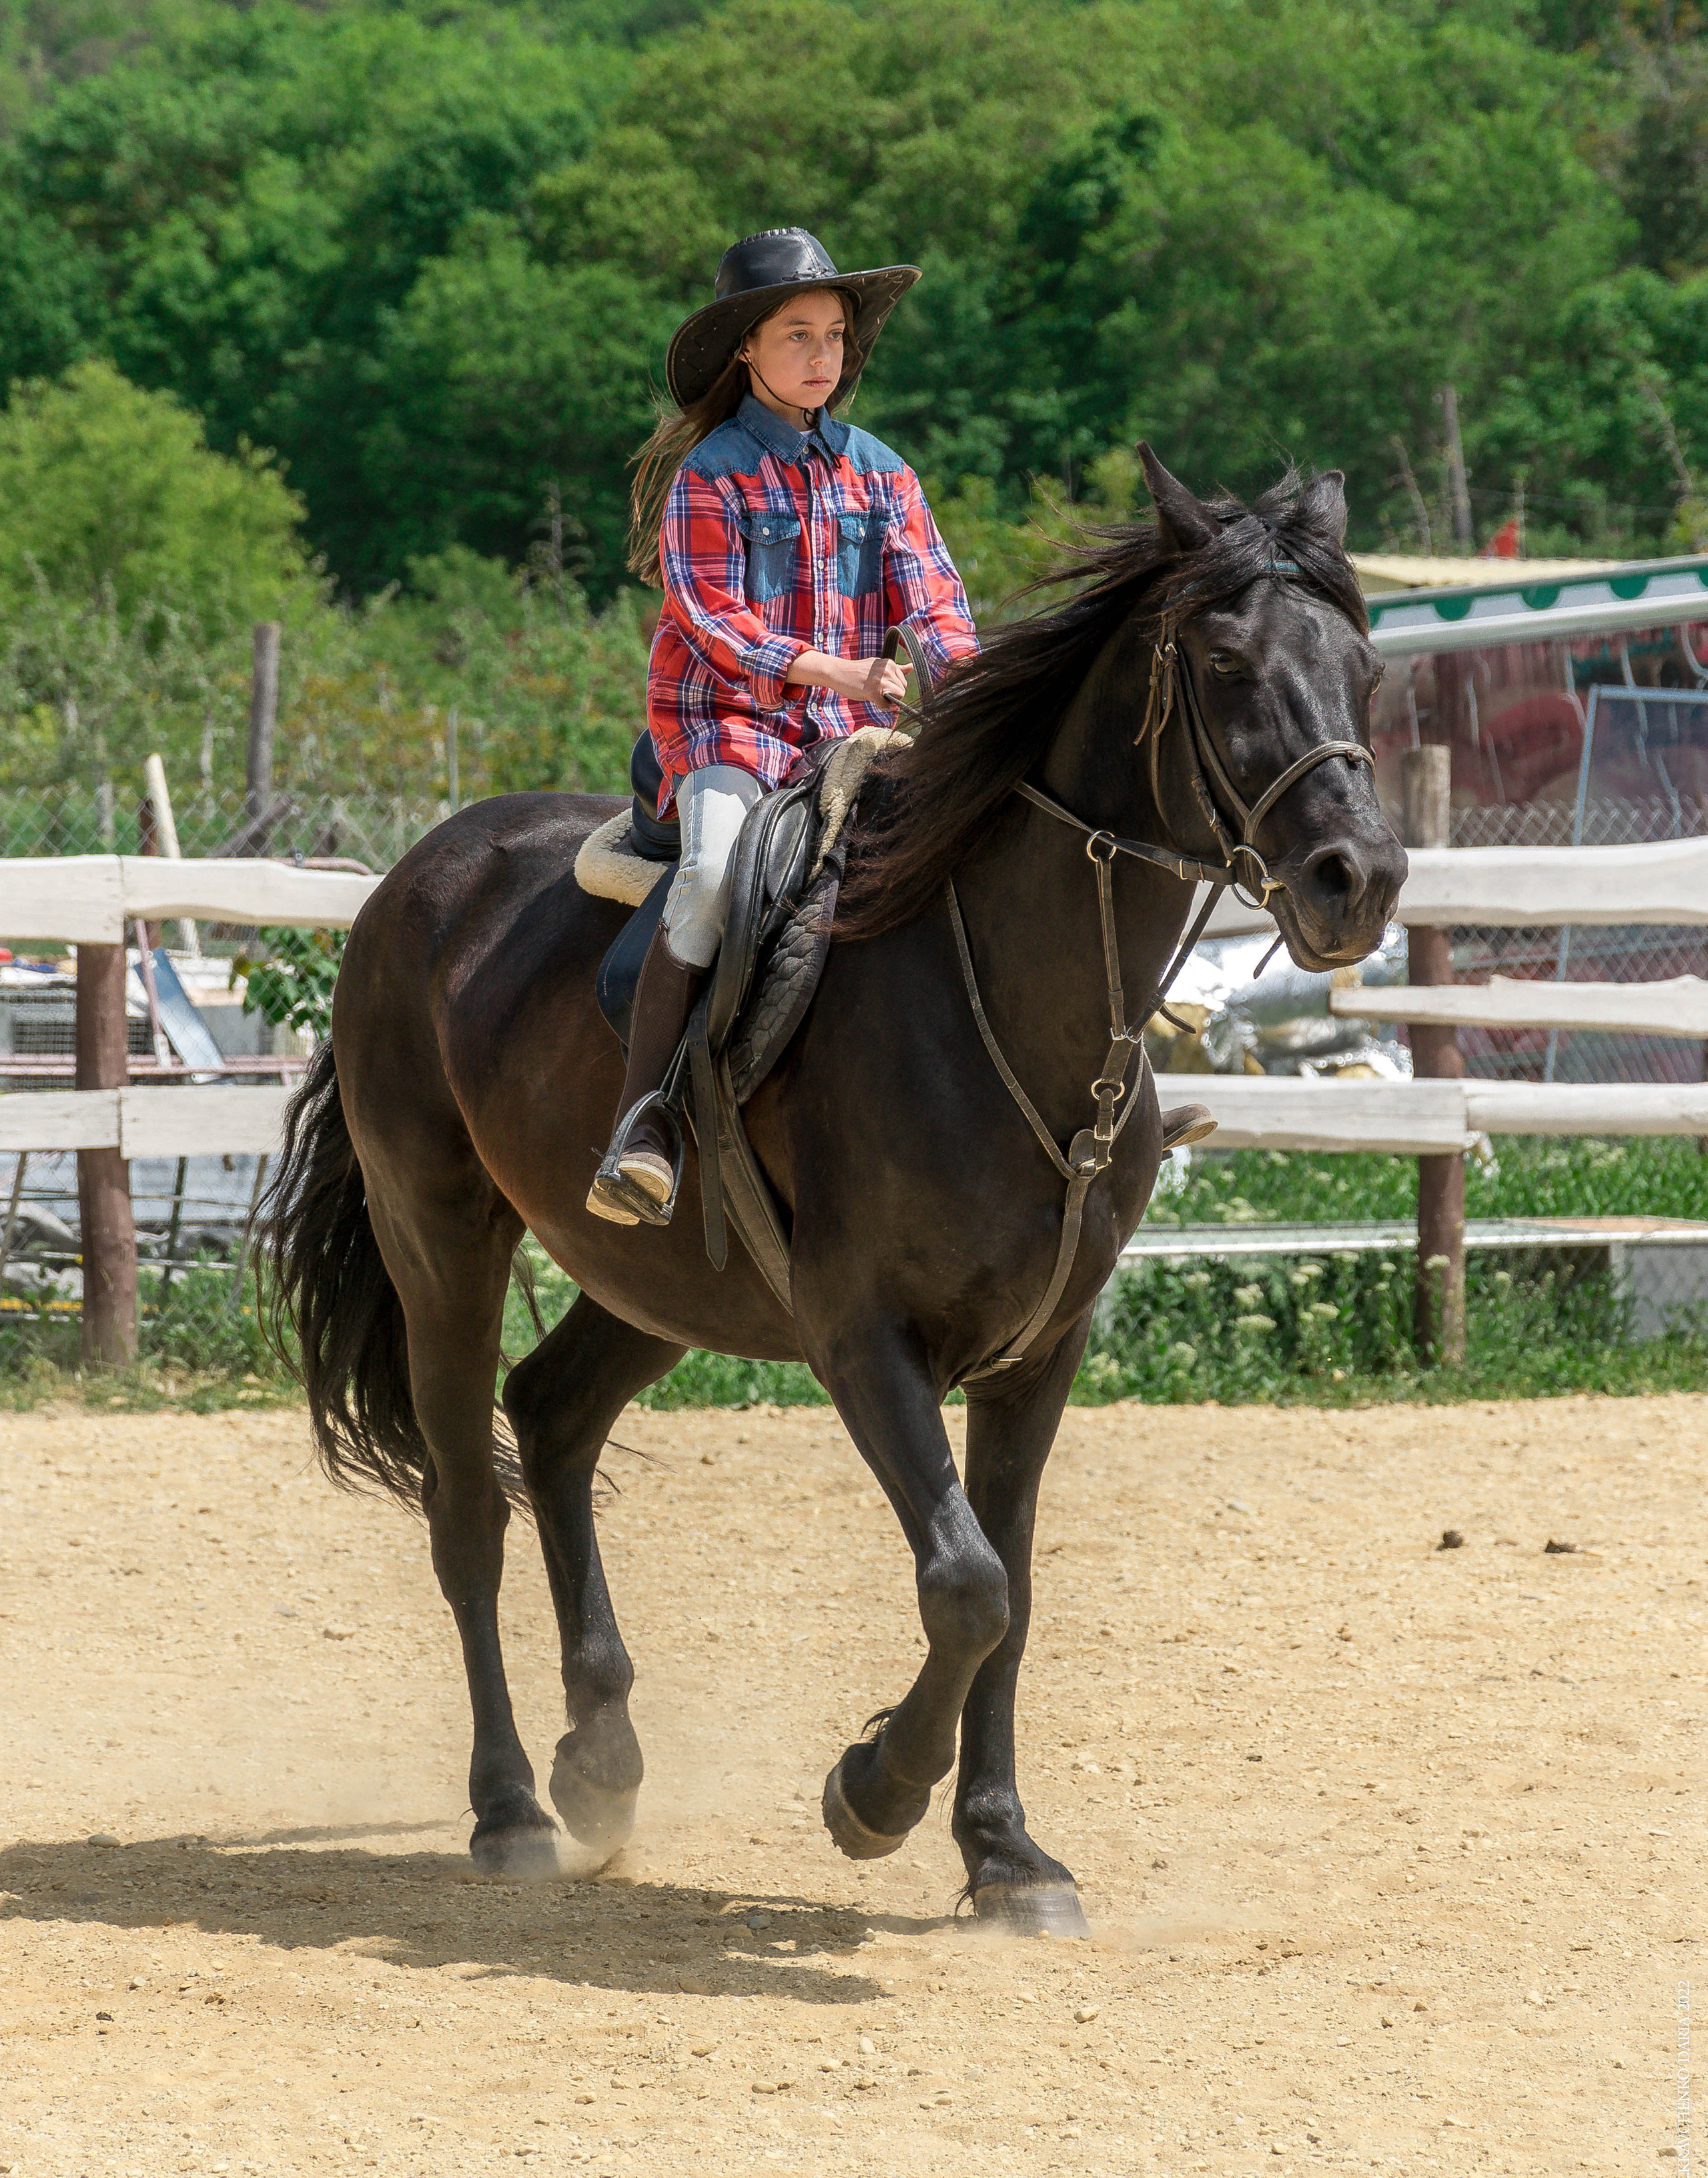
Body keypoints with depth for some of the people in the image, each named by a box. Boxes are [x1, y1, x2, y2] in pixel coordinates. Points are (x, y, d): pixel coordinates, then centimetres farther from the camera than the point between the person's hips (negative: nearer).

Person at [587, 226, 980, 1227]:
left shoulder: (879, 471, 14)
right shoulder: (711, 473, 0)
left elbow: (931, 596, 7)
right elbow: (712, 619, -9)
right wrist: (839, 671, -19)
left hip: (859, 731, 5)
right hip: (729, 720, -5)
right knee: (715, 872, -31)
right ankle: (642, 1118, -29)